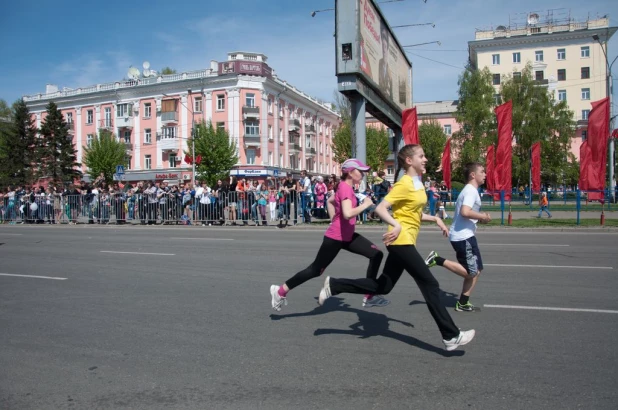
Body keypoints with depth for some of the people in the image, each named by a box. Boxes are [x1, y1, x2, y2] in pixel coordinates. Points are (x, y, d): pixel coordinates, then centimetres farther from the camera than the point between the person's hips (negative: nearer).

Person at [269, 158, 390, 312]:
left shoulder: (345, 186, 9)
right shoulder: (345, 188, -20)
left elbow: (330, 201, 24)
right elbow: (348, 214, -34)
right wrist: (365, 204, -20)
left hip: (347, 236, 10)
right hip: (335, 238, -10)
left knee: (376, 254, 3)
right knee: (316, 270, 0)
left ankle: (370, 296, 9)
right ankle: (280, 291, 13)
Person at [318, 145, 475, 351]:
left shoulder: (418, 183, 14)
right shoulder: (404, 184, -14)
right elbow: (380, 208, -21)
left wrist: (435, 219, 12)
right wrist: (396, 225, -34)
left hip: (404, 242, 10)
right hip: (401, 241, -10)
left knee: (382, 286, 12)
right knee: (430, 284, -6)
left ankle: (334, 285, 18)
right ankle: (451, 336, 3)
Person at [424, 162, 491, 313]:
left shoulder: (469, 190, 18)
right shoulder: (471, 191, -14)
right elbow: (465, 212, -29)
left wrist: (480, 218, 11)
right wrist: (483, 217, -14)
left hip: (464, 236, 10)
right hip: (463, 237, -10)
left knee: (476, 270, 13)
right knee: (471, 272, -6)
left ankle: (463, 303, 17)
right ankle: (438, 260, -3)